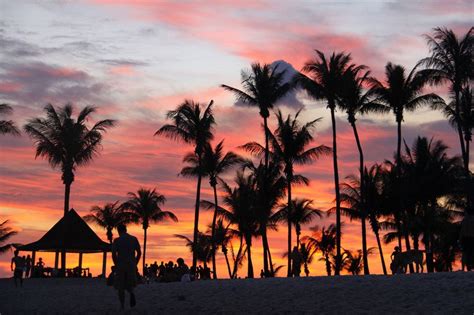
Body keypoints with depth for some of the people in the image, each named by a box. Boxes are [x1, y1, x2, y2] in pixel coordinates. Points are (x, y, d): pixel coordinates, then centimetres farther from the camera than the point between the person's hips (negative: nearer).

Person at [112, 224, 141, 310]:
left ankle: (122, 305, 2)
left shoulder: (117, 240, -5)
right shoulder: (134, 239, 4)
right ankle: (131, 293, -16)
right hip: (131, 266, 2)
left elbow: (113, 255, -11)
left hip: (120, 266, -2)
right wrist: (135, 264, 11)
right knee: (129, 284, 17)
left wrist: (116, 265, 2)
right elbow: (139, 253, 3)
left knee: (120, 286, 11)